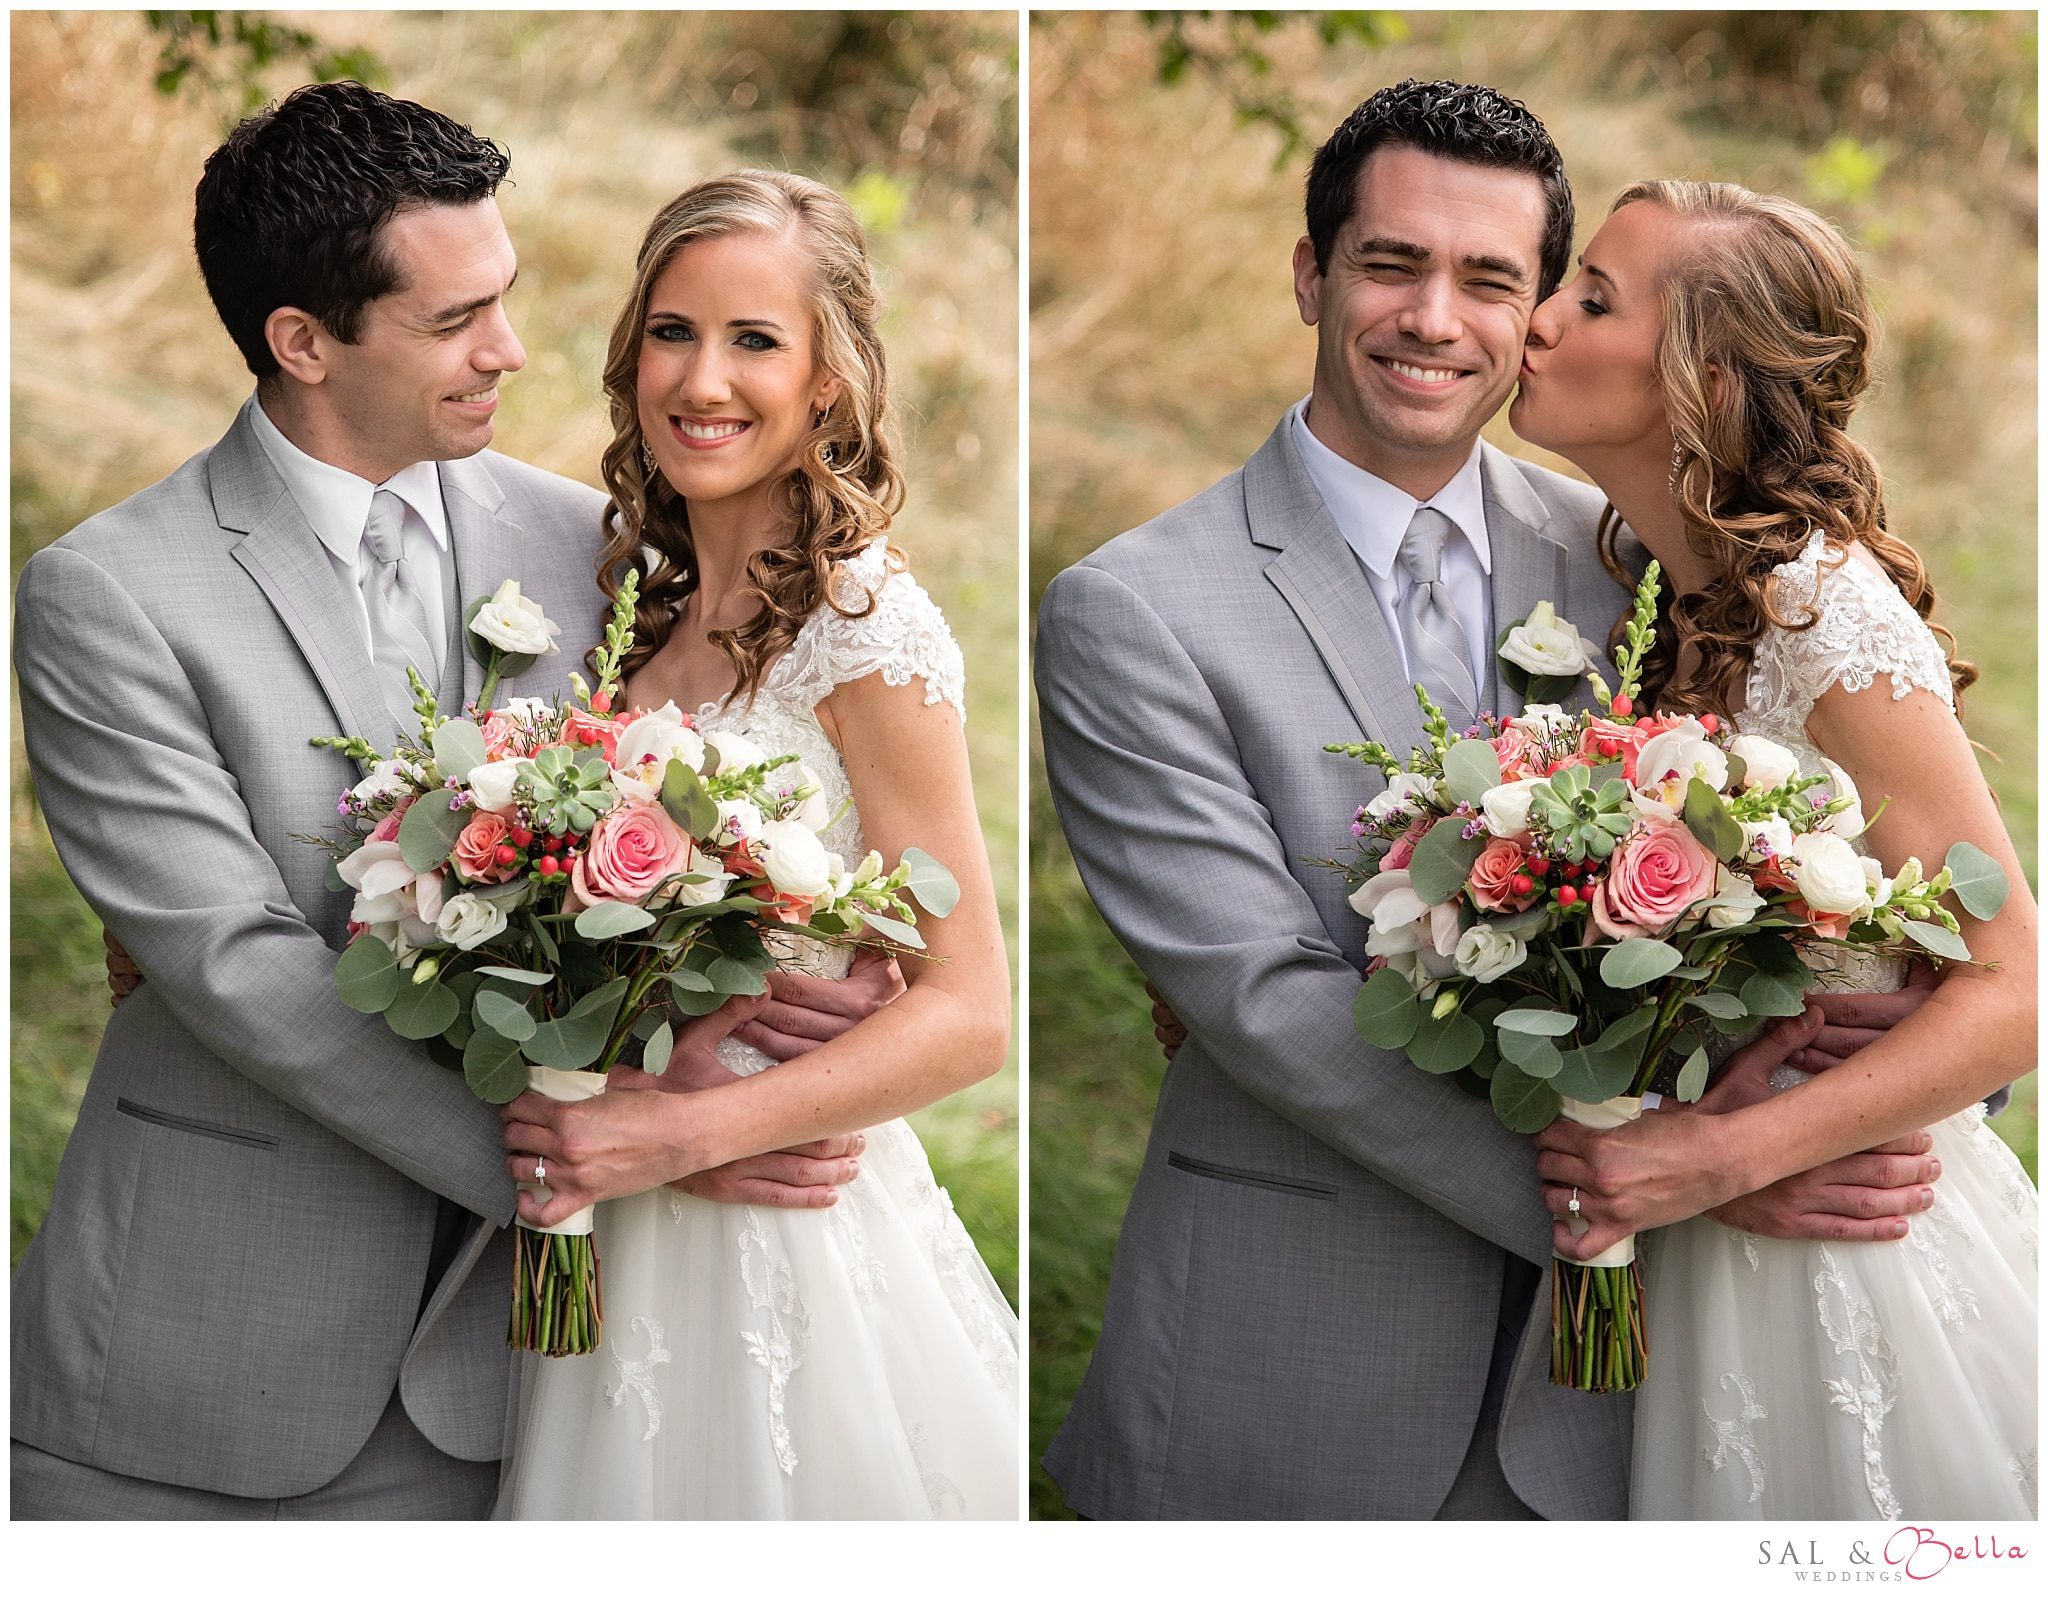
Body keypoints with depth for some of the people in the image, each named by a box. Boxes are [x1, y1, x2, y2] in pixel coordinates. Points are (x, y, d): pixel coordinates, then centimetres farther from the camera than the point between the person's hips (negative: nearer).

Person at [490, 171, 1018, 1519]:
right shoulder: (655, 603, 7)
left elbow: (968, 1013, -16)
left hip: (791, 1227, -7)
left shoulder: (863, 623, -14)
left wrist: (673, 1134, -20)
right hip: (629, 1238, 7)